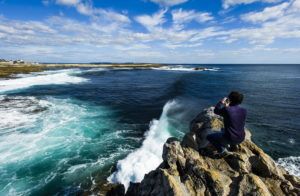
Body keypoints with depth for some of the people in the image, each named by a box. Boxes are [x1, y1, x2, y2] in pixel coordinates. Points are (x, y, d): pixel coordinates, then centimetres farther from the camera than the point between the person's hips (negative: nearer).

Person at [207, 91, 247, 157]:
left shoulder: (226, 110, -23)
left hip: (230, 139, -7)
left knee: (209, 137, 11)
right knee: (223, 129, 35)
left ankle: (222, 150, 1)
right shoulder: (244, 111, -5)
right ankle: (233, 145, 21)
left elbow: (216, 111, -2)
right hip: (241, 139, 7)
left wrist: (221, 102, 7)